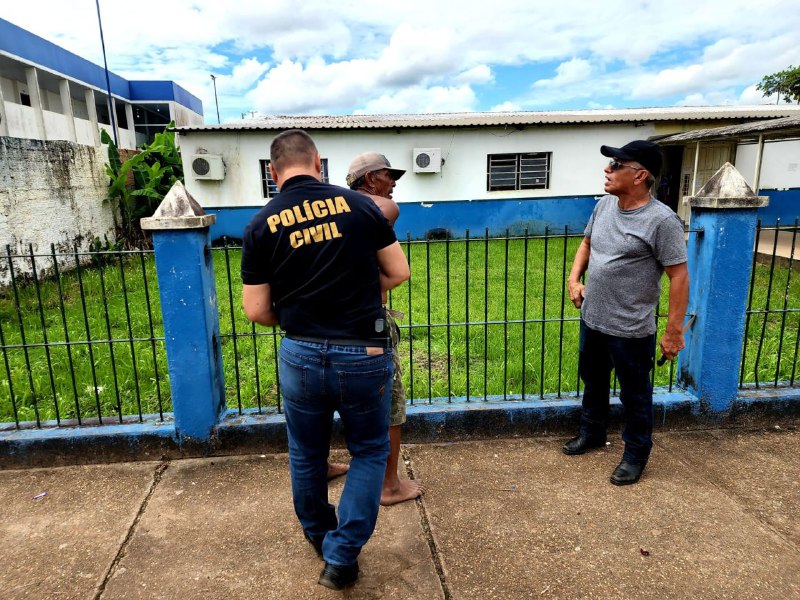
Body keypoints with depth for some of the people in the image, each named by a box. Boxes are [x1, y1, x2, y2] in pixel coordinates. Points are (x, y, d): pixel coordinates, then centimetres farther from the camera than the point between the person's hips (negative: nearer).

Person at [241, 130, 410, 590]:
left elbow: (257, 310, 0)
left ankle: (319, 537, 47)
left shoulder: (261, 224, -2)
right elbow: (399, 272, 2)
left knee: (306, 455, 24)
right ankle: (341, 557, 20)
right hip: (364, 354, -1)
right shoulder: (358, 204, -3)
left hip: (301, 357, 2)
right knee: (370, 452, 20)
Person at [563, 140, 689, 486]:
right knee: (593, 382, 24)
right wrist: (574, 280, 4)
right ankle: (592, 433, 46)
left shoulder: (661, 220, -20)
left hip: (630, 330, -7)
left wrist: (674, 331, -15)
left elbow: (679, 276, -17)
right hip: (592, 320, 7)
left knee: (634, 395, 12)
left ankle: (636, 454, 32)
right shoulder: (604, 205, 1)